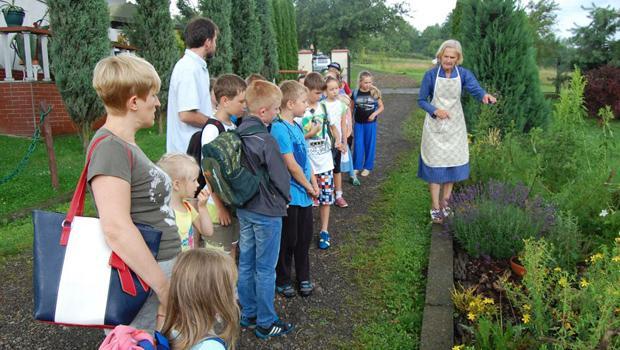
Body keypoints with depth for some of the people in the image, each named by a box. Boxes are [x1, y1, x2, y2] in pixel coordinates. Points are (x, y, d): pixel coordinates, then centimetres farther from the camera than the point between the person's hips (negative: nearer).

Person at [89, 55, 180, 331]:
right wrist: (166, 290, -23)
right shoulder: (110, 147, -18)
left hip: (162, 267, 9)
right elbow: (116, 227, -27)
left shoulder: (125, 145, 12)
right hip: (144, 278, -9)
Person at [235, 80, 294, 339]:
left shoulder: (238, 133, 1)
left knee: (246, 263, 16)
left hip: (244, 208, 8)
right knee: (265, 269, 5)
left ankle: (248, 314, 31)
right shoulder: (265, 140, -22)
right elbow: (281, 177, -16)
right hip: (267, 211, -7)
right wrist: (284, 199, 2)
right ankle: (266, 323, 18)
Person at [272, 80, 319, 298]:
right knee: (288, 241, 8)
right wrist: (309, 187, -11)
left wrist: (313, 183, 4)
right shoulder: (280, 129, -20)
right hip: (289, 195, -8)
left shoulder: (296, 126, 8)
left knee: (304, 237, 18)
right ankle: (282, 281, 27)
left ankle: (303, 278, 35)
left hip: (304, 194, 8)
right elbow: (292, 165, -22)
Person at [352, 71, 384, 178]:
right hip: (358, 123, 1)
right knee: (358, 145, 4)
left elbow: (381, 107, 2)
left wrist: (374, 114, -17)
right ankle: (356, 166, 16)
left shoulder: (375, 92, -7)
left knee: (370, 145, 7)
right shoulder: (355, 93, -4)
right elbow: (351, 108, 5)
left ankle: (367, 167, 19)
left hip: (371, 124, -1)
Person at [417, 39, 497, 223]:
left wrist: (485, 95, -45)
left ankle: (445, 200, 29)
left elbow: (475, 89, -23)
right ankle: (435, 207, 10)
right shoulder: (431, 75, -9)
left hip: (455, 125, 3)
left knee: (454, 163, 10)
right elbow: (421, 100, -4)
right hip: (435, 125, -2)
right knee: (435, 164, 0)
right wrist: (435, 110, -22)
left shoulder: (463, 74, -6)